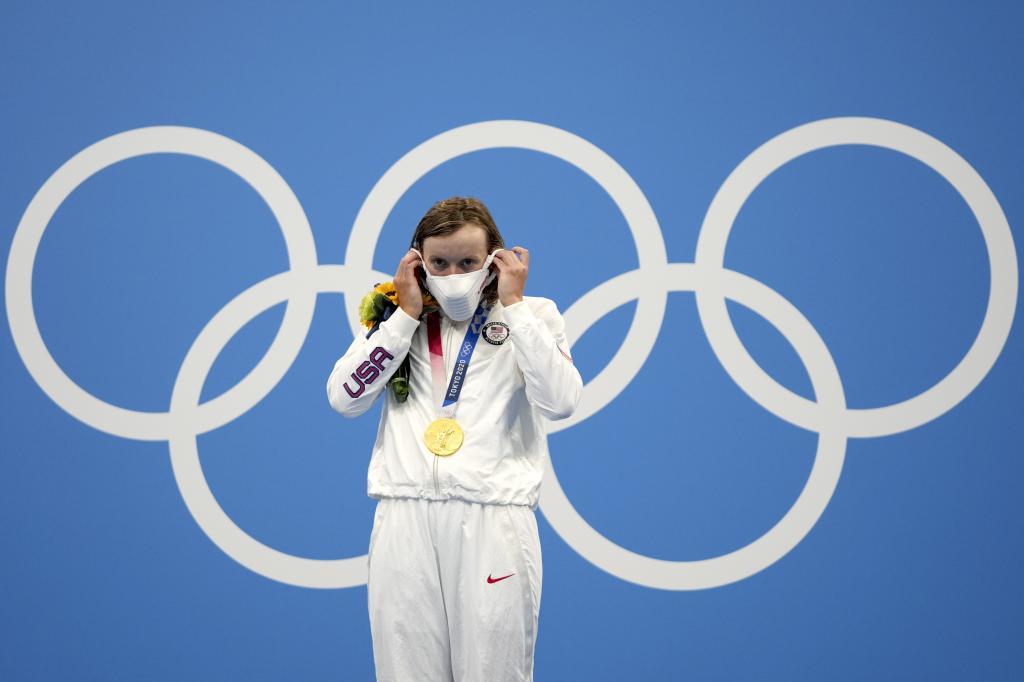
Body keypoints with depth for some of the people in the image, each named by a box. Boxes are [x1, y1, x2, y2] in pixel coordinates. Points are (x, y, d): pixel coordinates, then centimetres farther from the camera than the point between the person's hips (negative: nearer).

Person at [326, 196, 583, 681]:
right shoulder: (397, 319, 14)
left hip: (493, 519, -2)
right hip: (406, 518, 2)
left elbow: (561, 401, -9)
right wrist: (405, 314, 0)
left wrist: (513, 306, -7)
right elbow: (344, 398, 2)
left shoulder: (532, 316, 8)